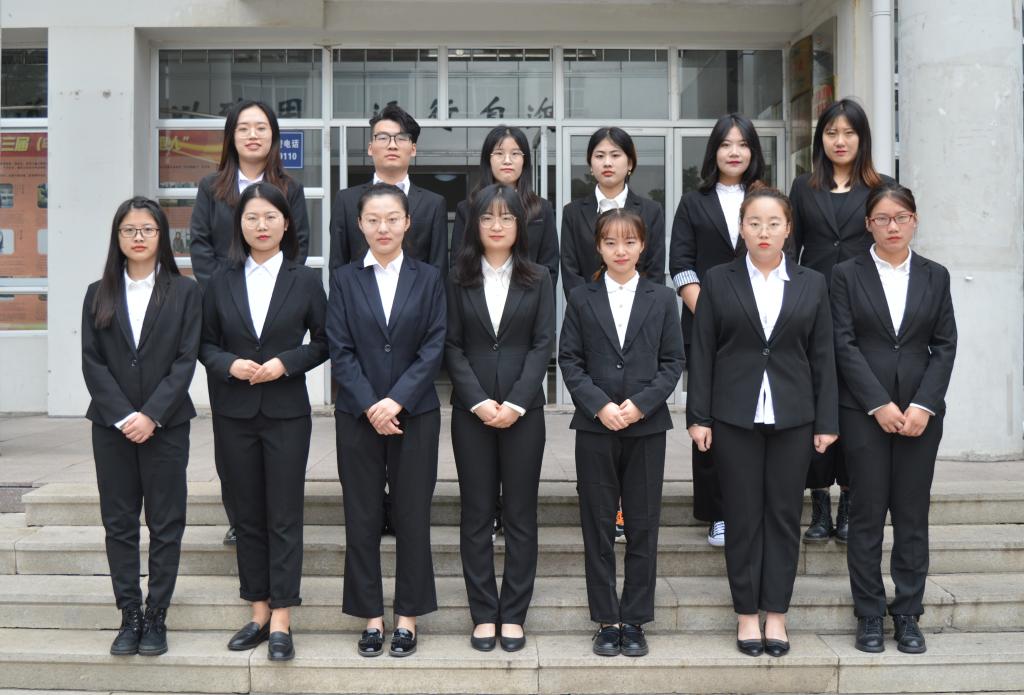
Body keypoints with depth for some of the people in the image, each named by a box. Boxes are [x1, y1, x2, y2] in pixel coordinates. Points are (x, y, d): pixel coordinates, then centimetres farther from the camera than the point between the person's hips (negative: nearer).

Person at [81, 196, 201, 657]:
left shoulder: (183, 292, 2)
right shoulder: (99, 295, 9)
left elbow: (186, 360, -4)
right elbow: (92, 361, 2)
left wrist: (151, 415, -13)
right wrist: (122, 415, -10)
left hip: (165, 424, -2)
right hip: (111, 425, 2)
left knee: (165, 524, 2)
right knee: (119, 523, 5)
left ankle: (156, 618, 10)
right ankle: (130, 616, 13)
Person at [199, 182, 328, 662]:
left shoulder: (305, 280, 1)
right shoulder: (222, 282, 6)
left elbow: (322, 342, 3)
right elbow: (205, 343, 8)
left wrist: (285, 363, -12)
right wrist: (230, 364, -11)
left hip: (286, 411, -2)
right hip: (234, 413, 2)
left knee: (284, 517, -2)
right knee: (248, 515, 8)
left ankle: (281, 622, 2)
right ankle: (258, 613, 18)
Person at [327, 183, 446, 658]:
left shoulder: (428, 279, 4)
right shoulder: (345, 280, 5)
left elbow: (434, 348, -2)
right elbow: (340, 351, -1)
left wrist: (396, 401, -13)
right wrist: (369, 406, -12)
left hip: (415, 414, 0)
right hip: (357, 415, 1)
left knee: (413, 516, 4)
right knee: (362, 517, 5)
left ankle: (407, 616, 15)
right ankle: (371, 615, 17)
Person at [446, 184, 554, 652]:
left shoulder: (538, 279, 5)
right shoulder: (459, 278, 5)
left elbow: (542, 345, -2)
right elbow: (452, 347, 0)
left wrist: (516, 403, -12)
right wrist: (479, 401, -11)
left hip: (523, 410, 0)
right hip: (471, 410, 0)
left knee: (520, 514, 4)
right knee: (476, 513, 4)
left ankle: (513, 614, 12)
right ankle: (483, 614, 13)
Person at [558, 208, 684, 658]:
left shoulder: (661, 299, 6)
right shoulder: (581, 299, 5)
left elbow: (673, 362, 3)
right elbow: (569, 361, 1)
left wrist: (641, 403, -11)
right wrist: (600, 405, -12)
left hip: (646, 427, 0)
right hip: (595, 427, 0)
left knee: (643, 527, 4)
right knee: (598, 527, 4)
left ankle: (634, 620, 15)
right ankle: (606, 621, 14)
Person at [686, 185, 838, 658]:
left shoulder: (812, 284, 7)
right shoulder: (717, 281, 2)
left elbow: (823, 357, 6)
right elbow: (702, 353, 1)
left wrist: (827, 421, 2)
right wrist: (698, 417, -3)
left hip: (793, 418, 1)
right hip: (735, 418, -1)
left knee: (784, 515, 6)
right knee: (742, 516, 4)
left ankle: (776, 613, 17)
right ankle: (746, 613, 15)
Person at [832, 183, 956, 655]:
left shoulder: (935, 277, 9)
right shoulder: (847, 275, 1)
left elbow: (944, 346, 5)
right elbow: (844, 344, -5)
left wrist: (923, 405, -8)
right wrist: (879, 404, -12)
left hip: (920, 410, 2)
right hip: (864, 411, -2)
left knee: (912, 514, 6)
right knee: (867, 514, 2)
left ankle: (908, 614, 15)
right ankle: (869, 615, 11)